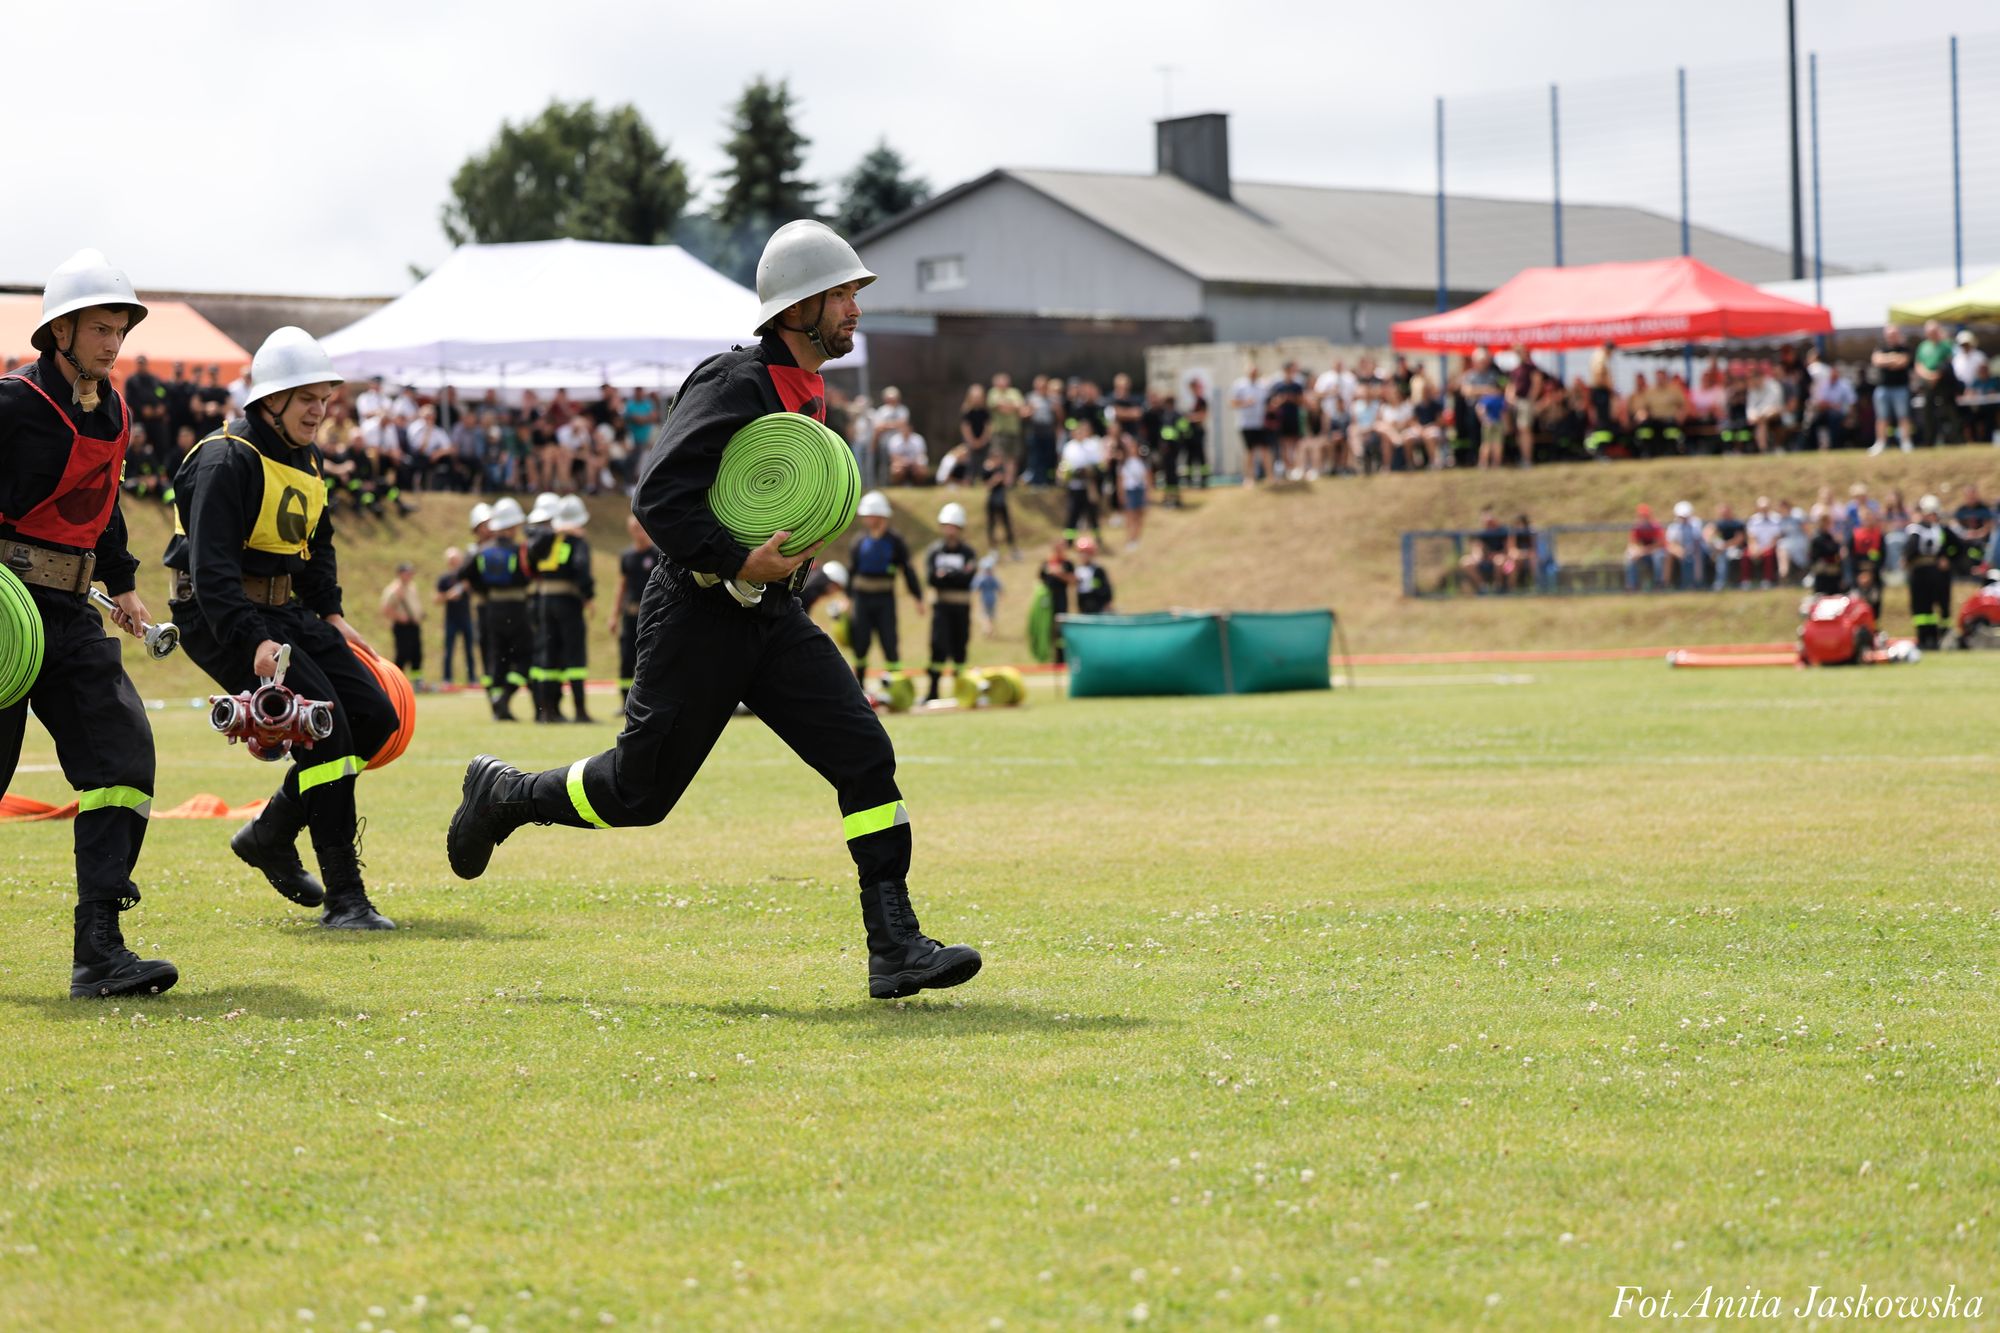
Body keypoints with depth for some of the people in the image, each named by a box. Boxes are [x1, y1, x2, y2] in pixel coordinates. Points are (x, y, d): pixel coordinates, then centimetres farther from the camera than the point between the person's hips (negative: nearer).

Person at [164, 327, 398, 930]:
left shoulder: (304, 460, 13)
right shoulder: (227, 461, -17)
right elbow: (211, 565, -26)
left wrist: (331, 615, 12)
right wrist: (254, 642, -35)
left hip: (285, 612, 9)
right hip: (222, 621, -9)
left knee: (375, 717, 2)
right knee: (324, 722, -21)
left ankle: (269, 835, 19)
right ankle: (343, 897, -19)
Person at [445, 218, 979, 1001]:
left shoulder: (809, 394, 12)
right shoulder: (736, 385, -17)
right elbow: (658, 496, -24)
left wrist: (787, 558, 11)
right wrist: (737, 563, -27)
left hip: (774, 619, 8)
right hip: (700, 619, -8)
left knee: (865, 756, -8)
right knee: (639, 793, 3)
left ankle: (895, 949, -9)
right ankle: (503, 795, 30)